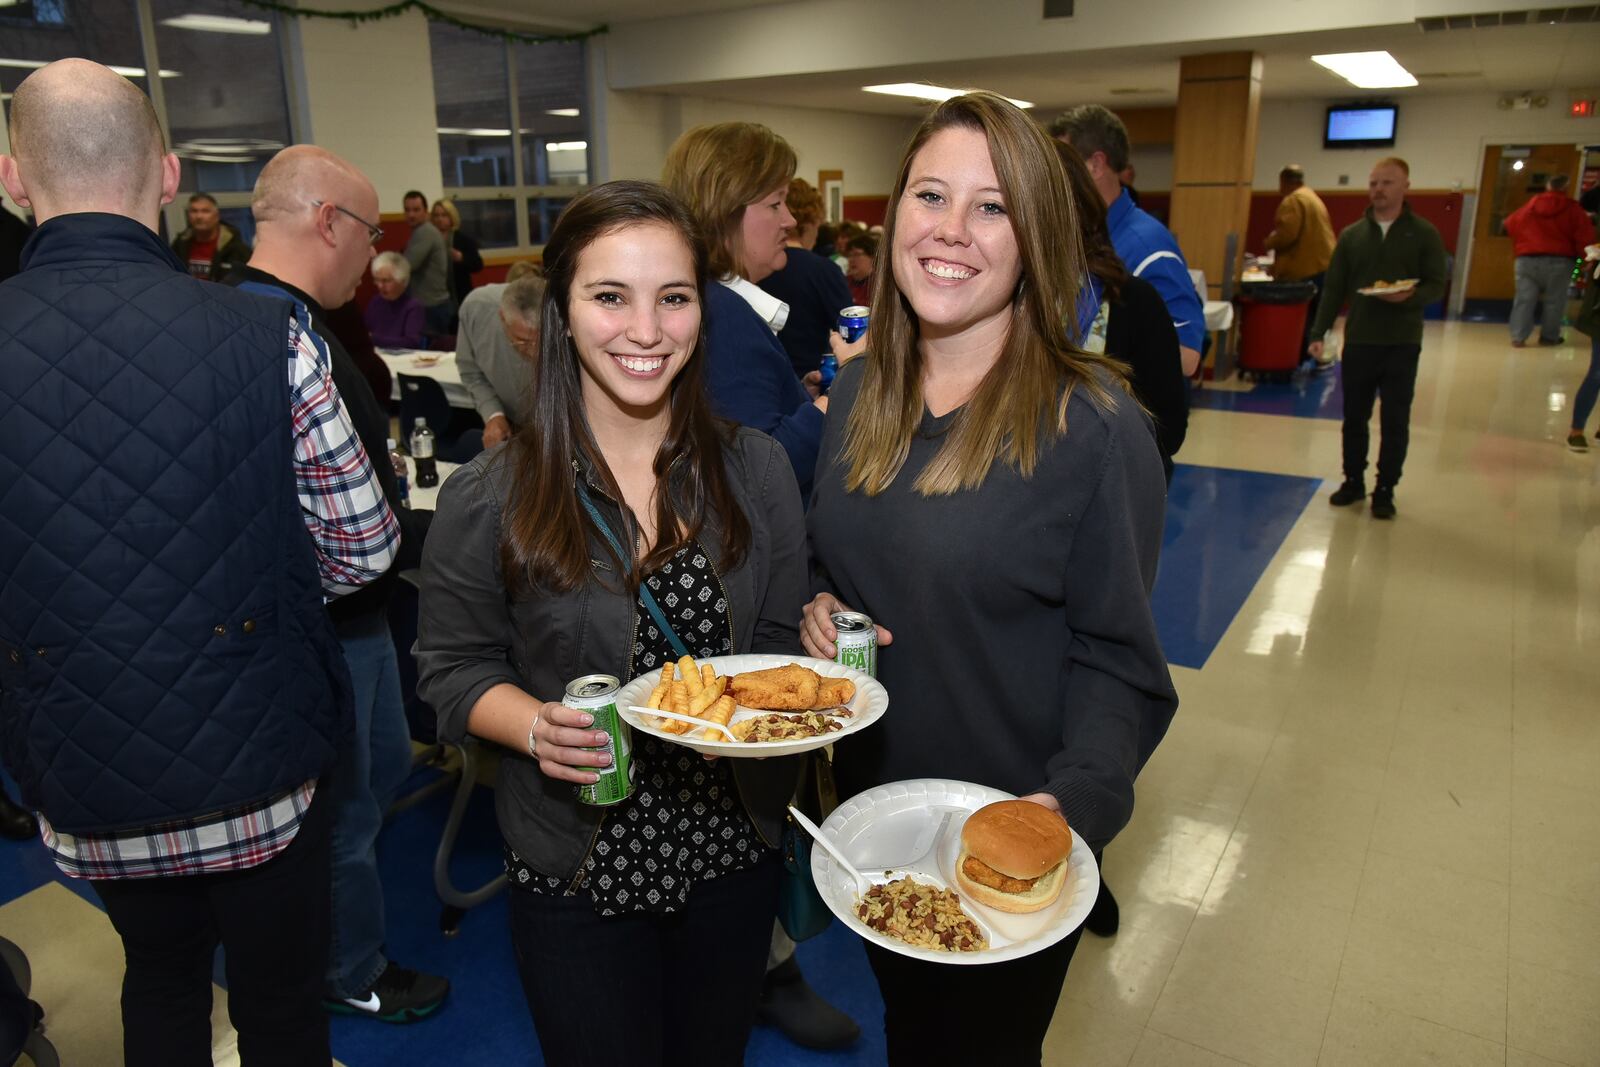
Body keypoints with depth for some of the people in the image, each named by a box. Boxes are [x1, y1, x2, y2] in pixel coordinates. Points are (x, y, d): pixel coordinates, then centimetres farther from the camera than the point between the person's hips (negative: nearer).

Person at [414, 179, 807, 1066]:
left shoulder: (756, 471, -5)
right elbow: (454, 669, -5)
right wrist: (539, 729, -23)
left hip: (733, 851, 3)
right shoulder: (489, 497, -13)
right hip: (574, 869, -2)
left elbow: (786, 645, 2)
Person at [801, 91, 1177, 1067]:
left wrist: (1074, 798, -30)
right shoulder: (862, 390, -2)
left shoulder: (1096, 427, -20)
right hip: (869, 801, 5)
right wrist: (817, 606, -10)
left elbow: (1116, 657, -15)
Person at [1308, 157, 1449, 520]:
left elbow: (1437, 284, -2)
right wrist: (1319, 333, 0)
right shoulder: (1351, 235, 6)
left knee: (1395, 421, 4)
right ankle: (1353, 481, 24)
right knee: (1354, 417, 9)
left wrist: (1411, 297, -24)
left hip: (1402, 343, -2)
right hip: (1358, 341, 2)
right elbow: (1333, 289, 6)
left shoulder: (1424, 234, 0)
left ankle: (1385, 490, 15)